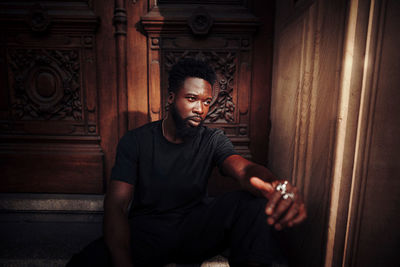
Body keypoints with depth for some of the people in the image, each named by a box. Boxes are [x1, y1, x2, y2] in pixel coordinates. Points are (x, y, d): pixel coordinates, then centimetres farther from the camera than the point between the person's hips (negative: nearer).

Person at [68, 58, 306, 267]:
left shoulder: (213, 141, -1)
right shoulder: (135, 141, -5)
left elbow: (244, 169, -21)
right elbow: (116, 205, -13)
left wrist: (276, 187, -48)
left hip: (195, 228, 1)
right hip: (145, 232, 0)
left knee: (255, 201, -24)